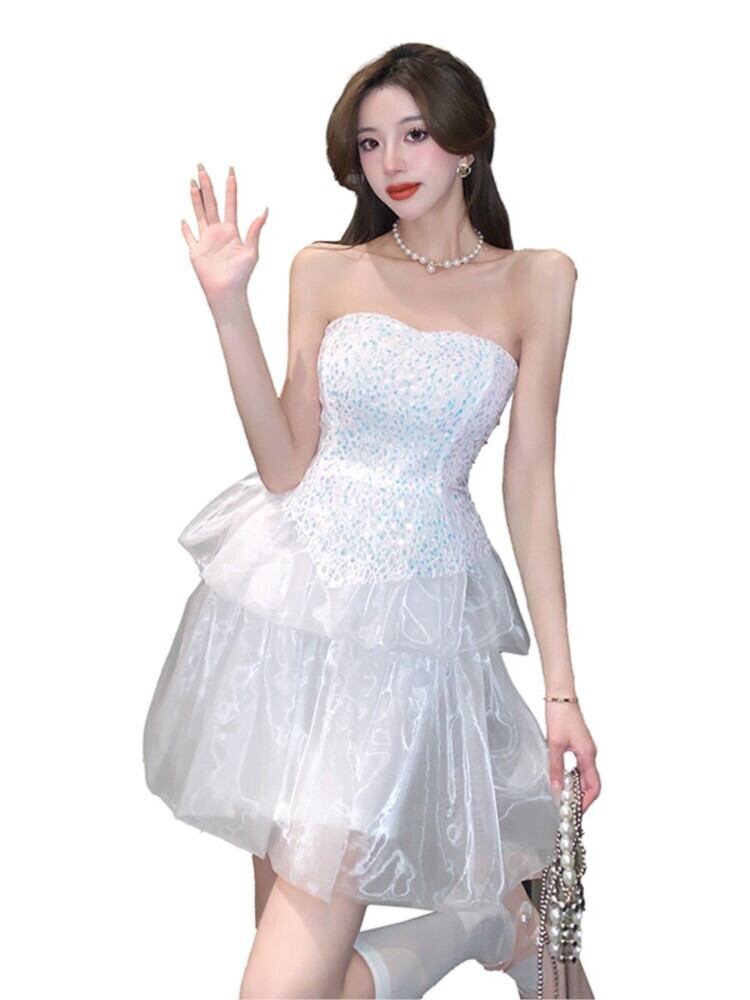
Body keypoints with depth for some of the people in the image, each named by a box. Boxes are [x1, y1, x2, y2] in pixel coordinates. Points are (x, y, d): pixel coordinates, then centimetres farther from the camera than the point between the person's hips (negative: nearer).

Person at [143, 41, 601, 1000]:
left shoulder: (537, 281, 1)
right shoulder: (326, 271, 3)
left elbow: (529, 483, -1)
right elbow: (286, 468, -1)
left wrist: (562, 687, -4)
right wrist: (229, 309, -11)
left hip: (414, 608, -3)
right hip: (293, 588, 3)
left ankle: (508, 917, 18)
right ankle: (494, 923, 35)